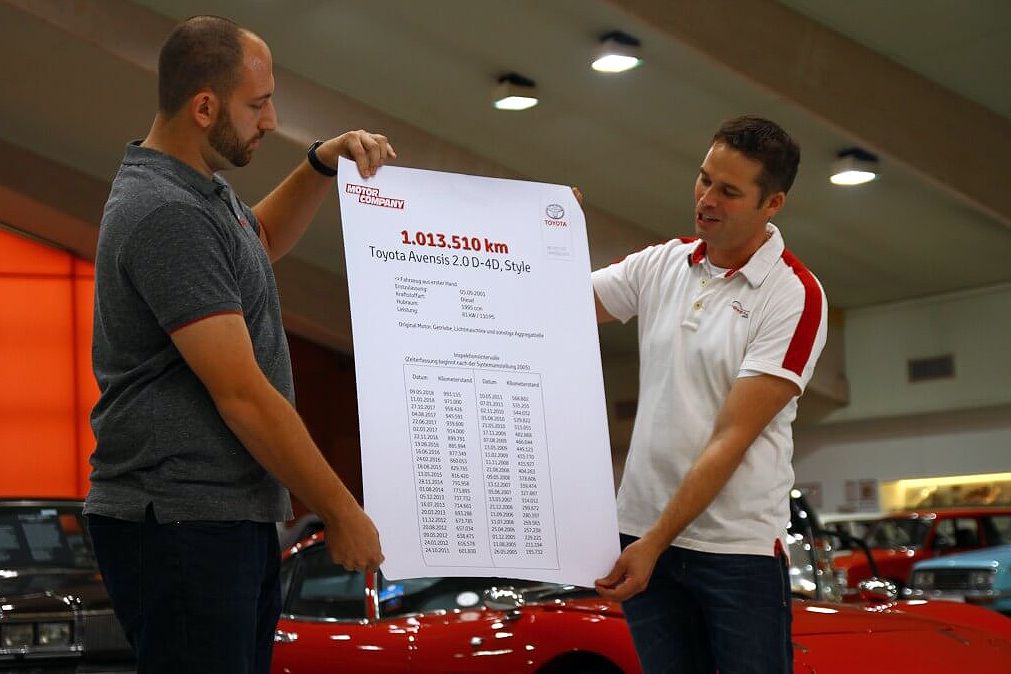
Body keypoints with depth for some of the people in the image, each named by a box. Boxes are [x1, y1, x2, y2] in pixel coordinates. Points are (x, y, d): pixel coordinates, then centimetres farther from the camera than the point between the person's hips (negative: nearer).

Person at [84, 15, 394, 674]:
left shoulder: (200, 190, 12)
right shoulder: (168, 216, -19)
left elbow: (263, 239, 36)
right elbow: (243, 396, -21)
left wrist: (324, 164, 17)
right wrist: (343, 514, -14)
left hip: (231, 518, 10)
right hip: (181, 522, -10)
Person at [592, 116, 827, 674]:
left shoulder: (795, 296, -10)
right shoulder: (660, 264, 6)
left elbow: (733, 438, -15)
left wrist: (655, 542, -18)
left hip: (738, 545, -4)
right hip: (642, 530, 4)